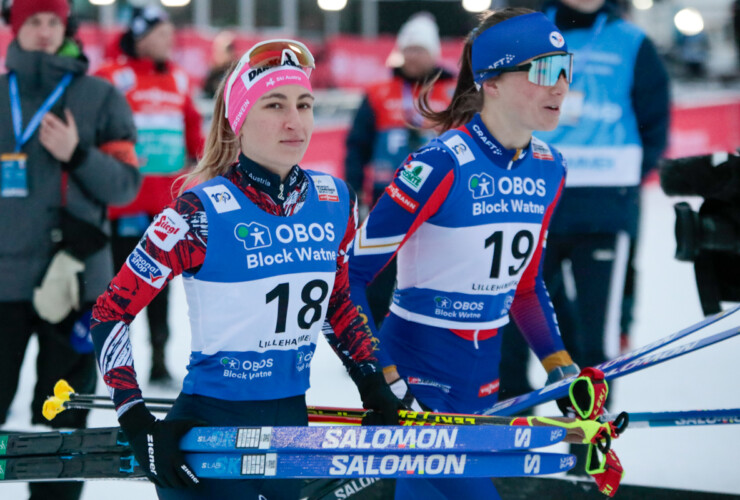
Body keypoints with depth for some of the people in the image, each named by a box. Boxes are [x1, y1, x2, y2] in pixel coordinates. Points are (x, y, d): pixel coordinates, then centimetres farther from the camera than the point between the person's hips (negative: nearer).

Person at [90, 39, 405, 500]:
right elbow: (110, 314, -11)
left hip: (292, 423, 5)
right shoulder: (201, 214, -15)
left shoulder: (335, 202, 1)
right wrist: (139, 425, -16)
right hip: (209, 425, -5)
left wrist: (374, 387, 13)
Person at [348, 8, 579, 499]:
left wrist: (561, 367, 12)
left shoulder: (548, 167, 4)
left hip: (483, 375, 7)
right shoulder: (443, 164, -19)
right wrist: (378, 377, -21)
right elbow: (352, 271, -17)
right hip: (417, 369, -7)